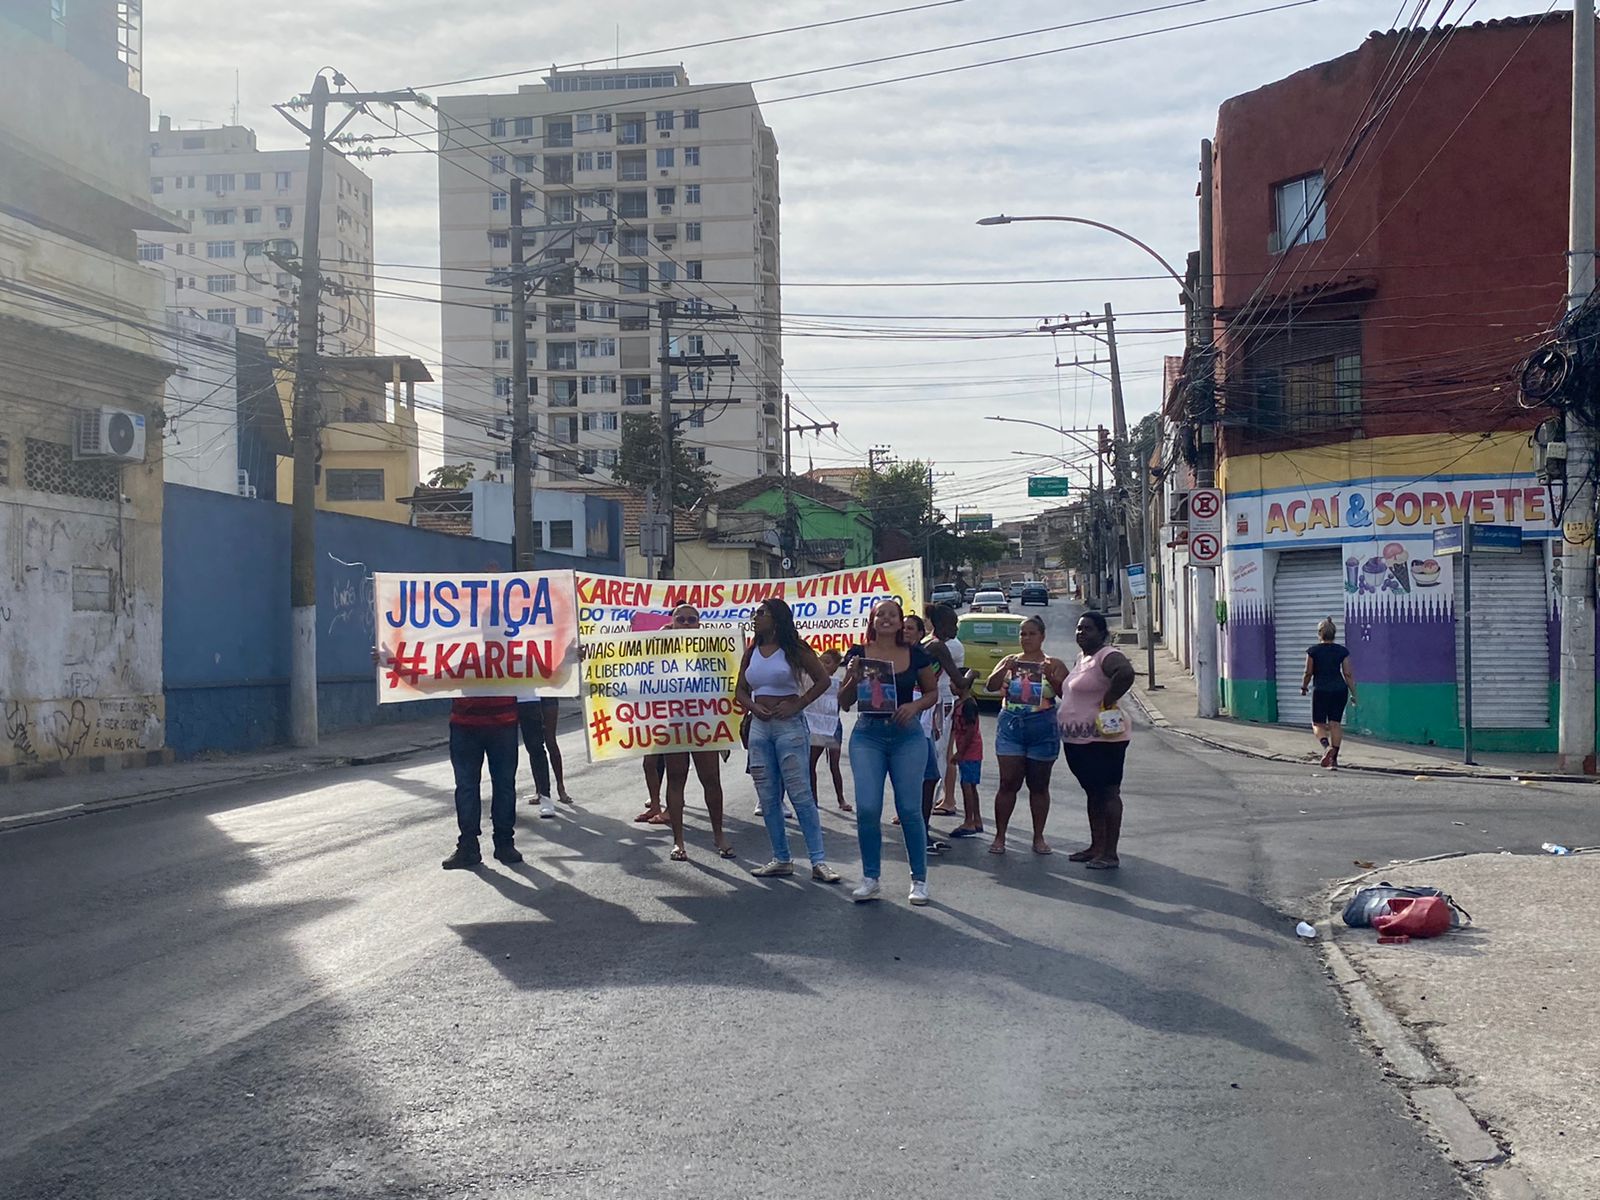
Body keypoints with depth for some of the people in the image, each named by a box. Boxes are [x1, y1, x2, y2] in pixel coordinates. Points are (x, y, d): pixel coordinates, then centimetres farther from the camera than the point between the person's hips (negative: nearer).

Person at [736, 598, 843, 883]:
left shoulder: (794, 649, -4)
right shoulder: (751, 652, 11)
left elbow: (823, 681, -5)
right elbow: (740, 691, 15)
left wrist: (797, 704, -13)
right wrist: (754, 707, -6)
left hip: (789, 725, -6)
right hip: (759, 727, 6)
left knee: (801, 794, -9)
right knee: (768, 798, 6)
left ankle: (819, 861, -9)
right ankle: (781, 859, 14)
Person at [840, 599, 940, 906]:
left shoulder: (915, 654, 1)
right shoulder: (859, 654, 2)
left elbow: (932, 692, 11)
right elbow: (844, 702, 6)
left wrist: (915, 705, -9)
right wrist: (853, 678, -12)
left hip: (907, 735, 0)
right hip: (868, 735, 0)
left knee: (909, 809, 1)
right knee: (867, 808, -6)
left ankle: (919, 880, 14)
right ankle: (870, 879, 9)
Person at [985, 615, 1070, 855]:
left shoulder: (1054, 665, 4)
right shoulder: (1009, 661, 10)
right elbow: (991, 686, -2)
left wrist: (1052, 678, -21)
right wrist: (1004, 669, -20)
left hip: (1043, 729, -1)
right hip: (1011, 727, 1)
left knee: (1039, 786, 6)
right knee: (1008, 783, -2)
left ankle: (1039, 837, 15)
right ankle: (999, 836, 3)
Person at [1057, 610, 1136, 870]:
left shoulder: (1108, 656, -14)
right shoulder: (1083, 659, 17)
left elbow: (1125, 673, -35)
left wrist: (1107, 701, -25)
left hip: (1102, 739, -10)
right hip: (1077, 740, 10)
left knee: (1108, 793, -5)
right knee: (1093, 793, 16)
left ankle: (1110, 854, -3)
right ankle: (1096, 847, 24)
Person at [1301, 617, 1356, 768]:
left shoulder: (1313, 651, -3)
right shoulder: (1342, 651, 3)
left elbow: (1308, 673, 0)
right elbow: (1348, 674, 2)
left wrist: (1303, 687, 16)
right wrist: (1353, 693, 7)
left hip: (1321, 690, -3)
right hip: (1340, 690, 3)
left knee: (1318, 724, 7)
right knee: (1335, 723, 6)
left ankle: (1326, 746, -22)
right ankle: (1334, 759, 4)